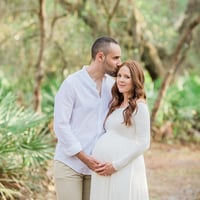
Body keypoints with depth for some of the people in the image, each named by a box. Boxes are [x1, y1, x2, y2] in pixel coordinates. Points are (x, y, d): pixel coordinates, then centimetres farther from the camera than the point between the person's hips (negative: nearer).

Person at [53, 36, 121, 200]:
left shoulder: (112, 84, 5)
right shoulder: (71, 84, -10)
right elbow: (60, 125, -12)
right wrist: (83, 157, -14)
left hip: (95, 165, 5)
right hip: (70, 163, -5)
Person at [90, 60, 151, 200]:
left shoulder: (139, 106, -5)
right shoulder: (116, 105, 17)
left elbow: (144, 143, -12)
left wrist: (116, 165, -14)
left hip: (124, 169, -7)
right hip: (103, 169, 7)